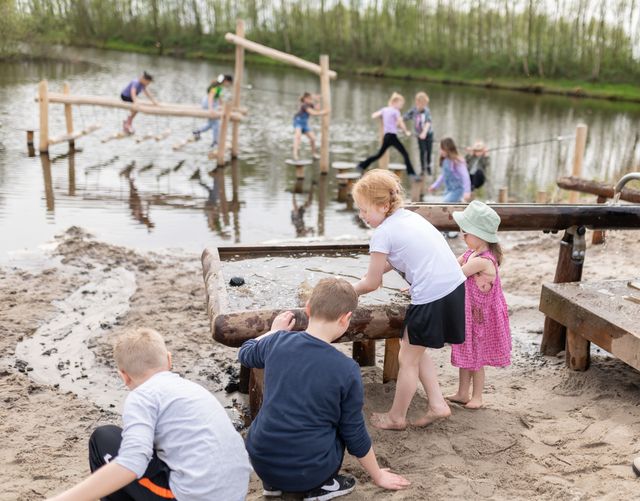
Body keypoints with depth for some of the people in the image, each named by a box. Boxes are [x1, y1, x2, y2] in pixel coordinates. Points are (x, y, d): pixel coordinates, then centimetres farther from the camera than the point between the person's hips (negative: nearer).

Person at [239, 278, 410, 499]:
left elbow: (245, 353, 19)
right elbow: (354, 434, -4)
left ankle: (272, 482, 19)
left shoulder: (277, 342, -6)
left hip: (260, 461, 3)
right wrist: (378, 476, 13)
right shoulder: (347, 370, -15)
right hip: (306, 473, -3)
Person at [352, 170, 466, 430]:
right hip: (456, 288, 8)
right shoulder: (409, 216, 14)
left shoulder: (382, 233, -9)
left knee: (407, 359, 11)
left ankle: (396, 417, 27)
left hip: (432, 298, -8)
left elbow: (372, 283, 0)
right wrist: (374, 271, 23)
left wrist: (351, 291, 16)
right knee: (416, 351, 25)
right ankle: (437, 404, 24)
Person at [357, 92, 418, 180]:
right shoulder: (395, 111, -7)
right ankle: (411, 174, -16)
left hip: (386, 136, 7)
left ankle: (362, 165, 24)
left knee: (379, 154, 21)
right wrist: (407, 132, 3)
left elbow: (373, 116, 9)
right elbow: (401, 124, -12)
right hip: (392, 136, -7)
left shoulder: (384, 109, 12)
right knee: (405, 154, -9)